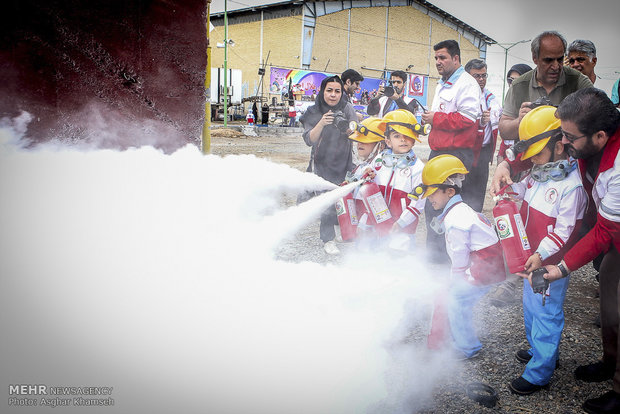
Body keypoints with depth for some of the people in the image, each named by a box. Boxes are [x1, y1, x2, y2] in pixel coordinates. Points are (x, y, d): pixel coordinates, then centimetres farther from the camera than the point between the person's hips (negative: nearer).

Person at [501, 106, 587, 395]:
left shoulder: (572, 184, -22)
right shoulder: (539, 173, 3)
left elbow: (564, 230, -23)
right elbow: (520, 192, 20)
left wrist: (542, 255, -29)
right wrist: (505, 187, 0)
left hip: (551, 263, -9)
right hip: (531, 257, 9)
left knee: (546, 314, 3)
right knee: (530, 305, 23)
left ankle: (538, 373, 16)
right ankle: (541, 350, 44)